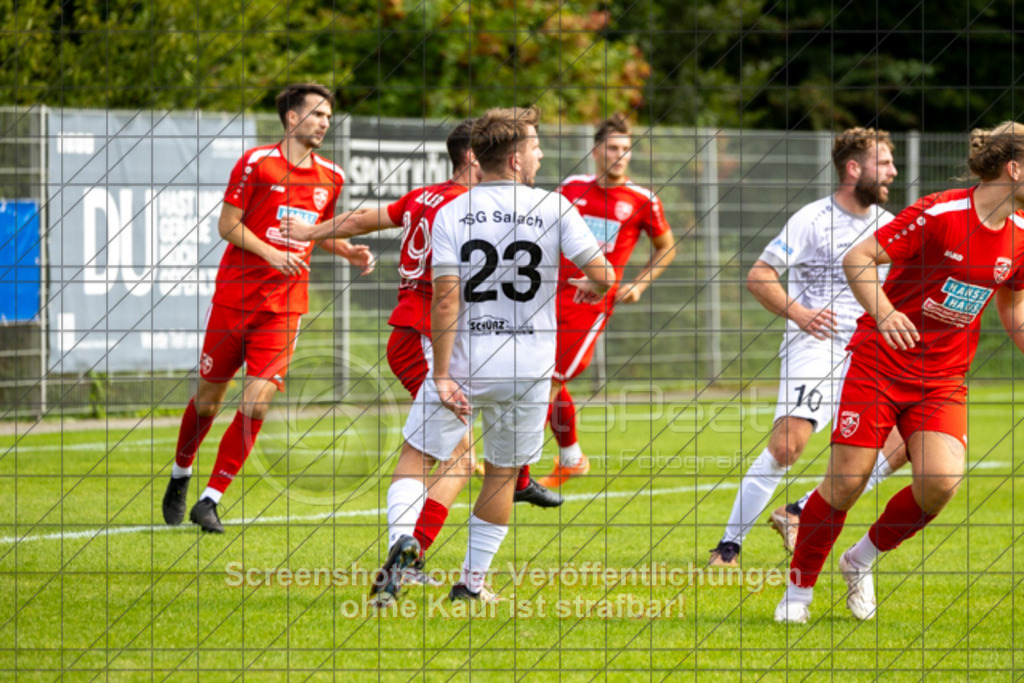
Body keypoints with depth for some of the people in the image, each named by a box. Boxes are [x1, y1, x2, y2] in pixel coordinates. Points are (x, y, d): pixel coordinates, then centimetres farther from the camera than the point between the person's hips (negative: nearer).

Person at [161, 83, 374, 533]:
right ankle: (180, 475, 33)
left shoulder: (330, 177, 9)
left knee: (256, 403, -10)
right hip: (235, 296, -3)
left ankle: (209, 501, -3)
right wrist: (271, 254, -18)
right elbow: (228, 225, -6)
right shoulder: (257, 163, -6)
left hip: (286, 306, 3)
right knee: (209, 398, 6)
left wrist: (350, 252, 6)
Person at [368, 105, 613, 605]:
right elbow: (602, 275, -8)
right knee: (502, 474, 16)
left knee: (415, 455, 11)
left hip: (464, 361, 0)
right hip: (528, 368, 0)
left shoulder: (451, 214, -4)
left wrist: (442, 376, -11)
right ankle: (472, 582, 19)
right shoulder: (554, 208, -5)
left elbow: (446, 301, -11)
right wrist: (592, 288, 17)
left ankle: (401, 537, -16)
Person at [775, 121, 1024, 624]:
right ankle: (798, 589, 16)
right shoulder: (940, 213, -17)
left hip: (943, 379, 5)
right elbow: (858, 259, -16)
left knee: (941, 482, -17)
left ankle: (863, 559, 10)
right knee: (847, 481, -6)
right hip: (879, 361, -5)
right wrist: (883, 313, -30)